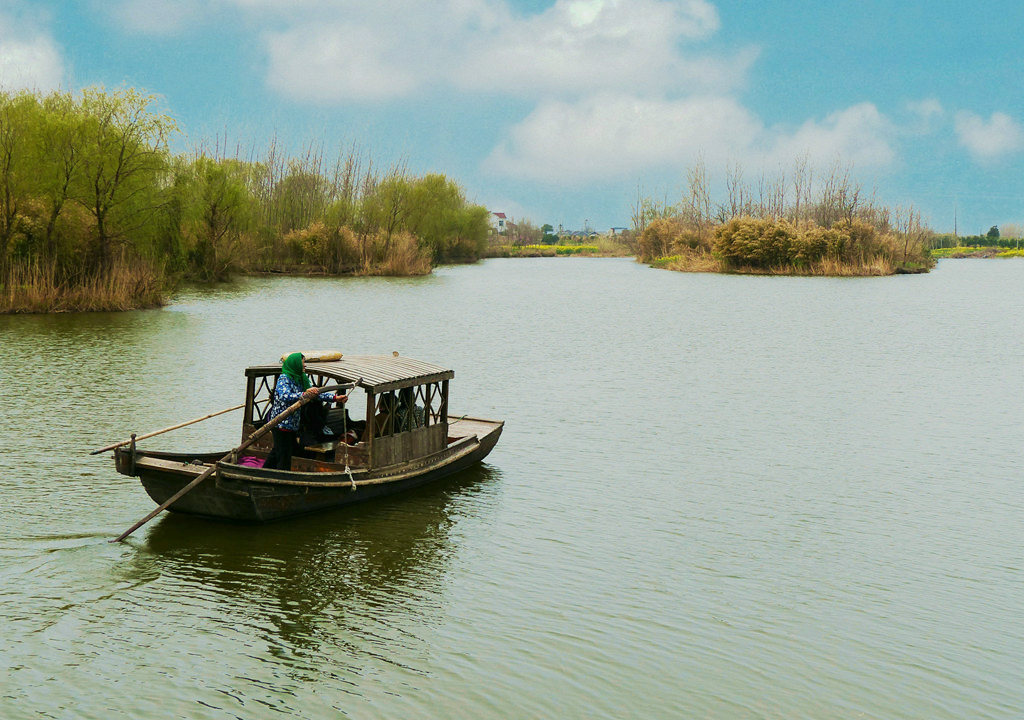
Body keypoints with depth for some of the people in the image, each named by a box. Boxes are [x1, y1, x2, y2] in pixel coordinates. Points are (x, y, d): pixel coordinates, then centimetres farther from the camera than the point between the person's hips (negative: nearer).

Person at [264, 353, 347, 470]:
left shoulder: (301, 379, 8)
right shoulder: (284, 379, -17)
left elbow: (314, 393, 15)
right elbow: (284, 396, -34)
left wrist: (335, 398, 10)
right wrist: (304, 394, -45)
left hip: (292, 425, 9)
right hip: (281, 424, -9)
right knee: (284, 456, -2)